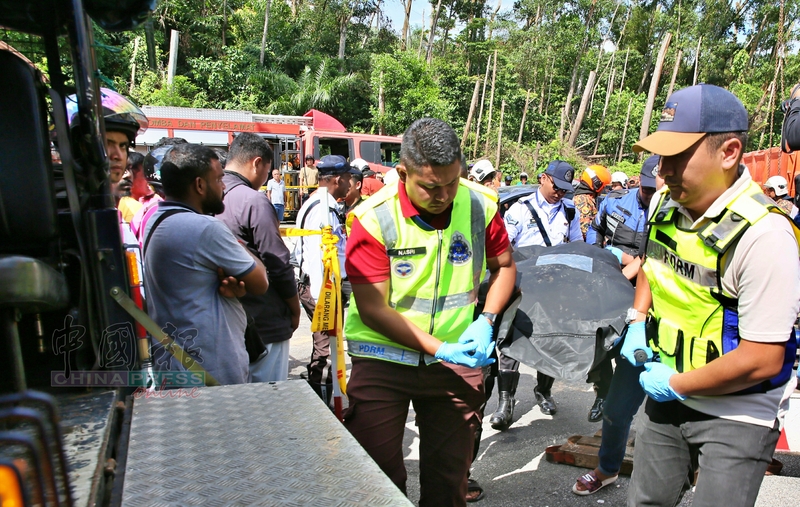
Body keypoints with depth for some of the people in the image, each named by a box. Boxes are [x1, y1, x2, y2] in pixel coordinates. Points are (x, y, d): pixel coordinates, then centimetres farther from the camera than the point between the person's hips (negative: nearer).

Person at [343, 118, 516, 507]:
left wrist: (485, 320, -7)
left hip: (459, 356, 3)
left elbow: (503, 266, 10)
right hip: (385, 357, -2)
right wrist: (439, 350, -20)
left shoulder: (481, 205, -6)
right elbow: (372, 309, -15)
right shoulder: (374, 219, -16)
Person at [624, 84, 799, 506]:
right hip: (666, 395, 6)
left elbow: (762, 360, -25)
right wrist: (638, 320, 3)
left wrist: (676, 385, -15)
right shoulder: (665, 204, -4)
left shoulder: (762, 234, -26)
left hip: (737, 416, -6)